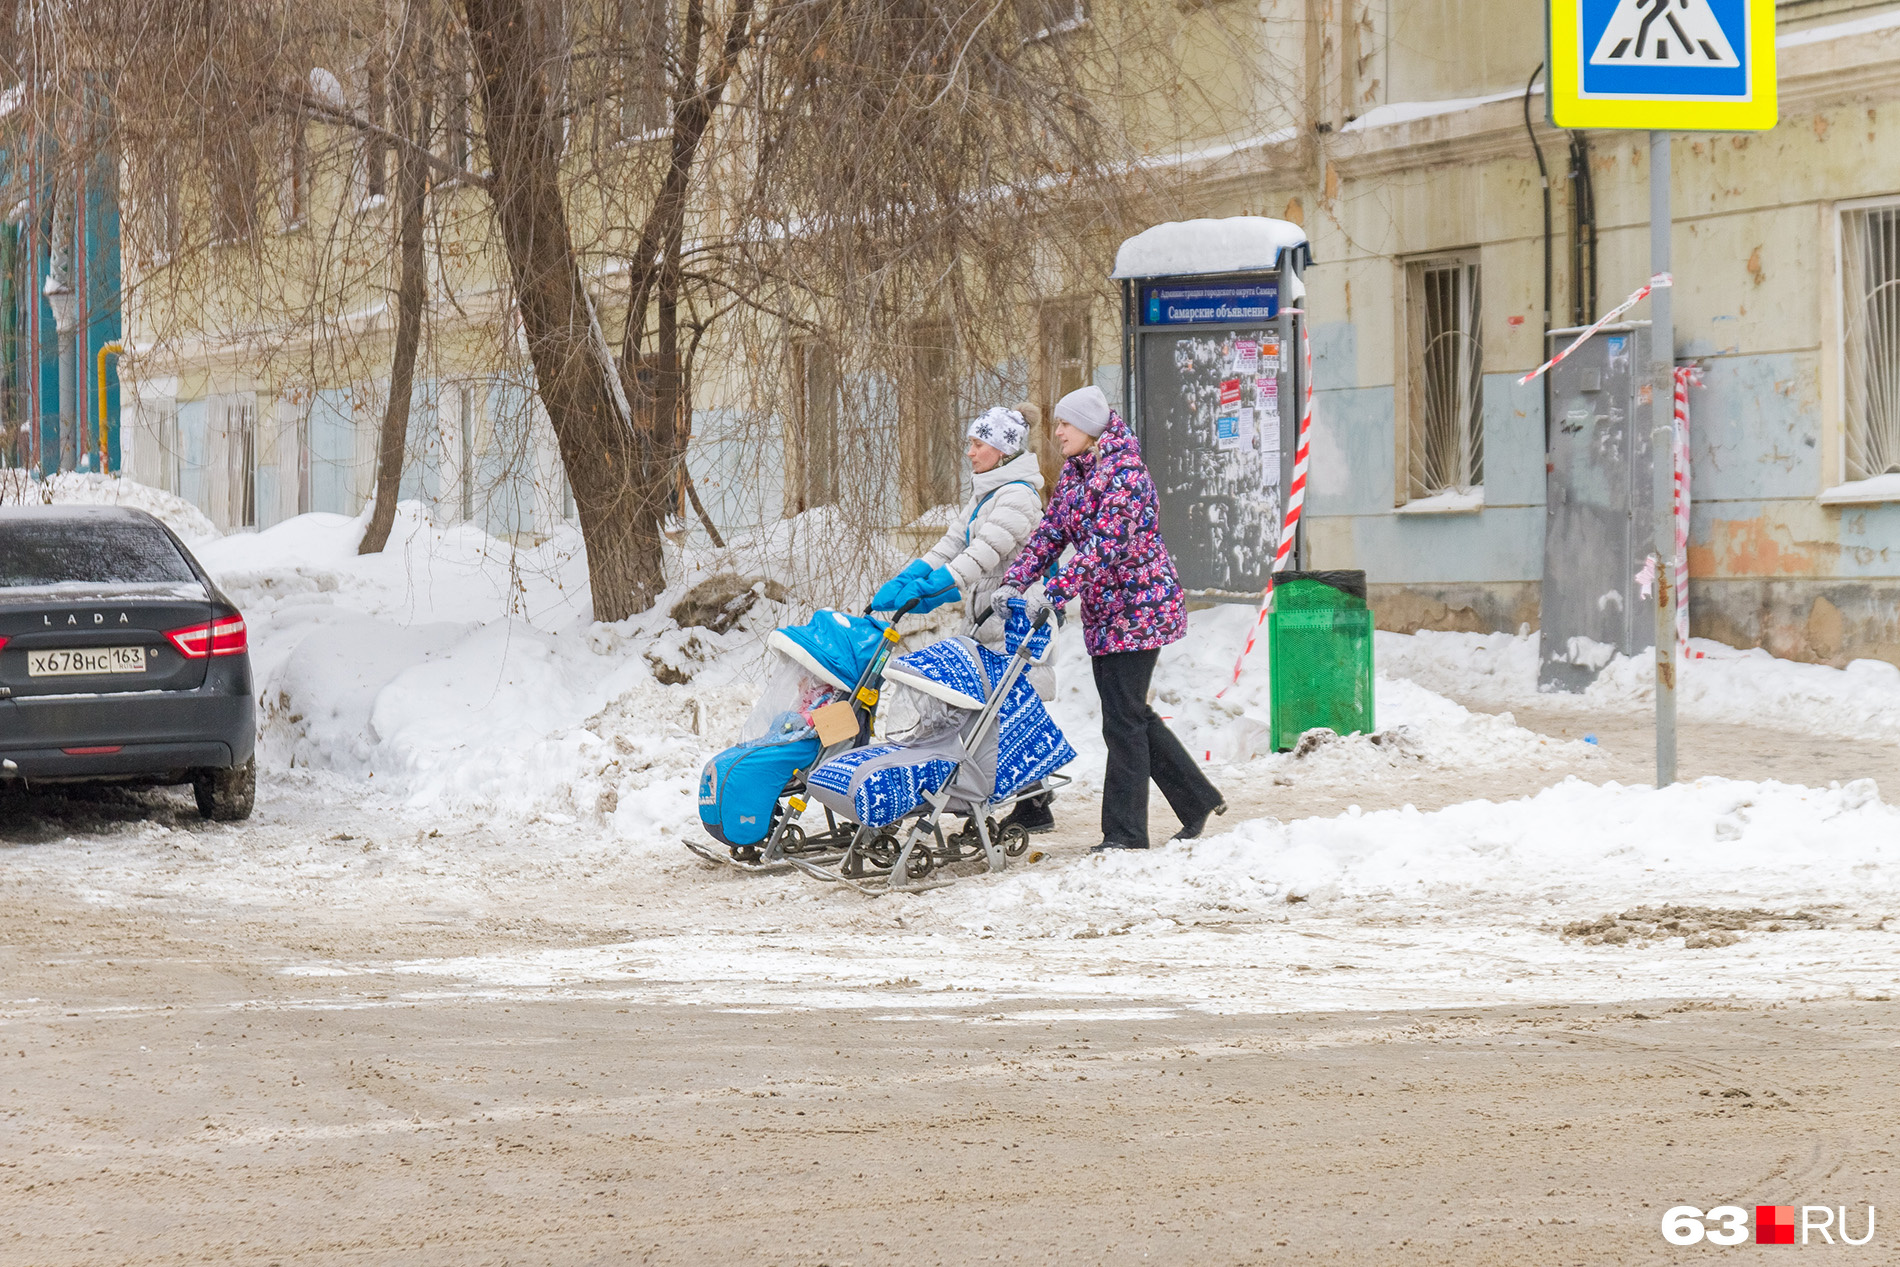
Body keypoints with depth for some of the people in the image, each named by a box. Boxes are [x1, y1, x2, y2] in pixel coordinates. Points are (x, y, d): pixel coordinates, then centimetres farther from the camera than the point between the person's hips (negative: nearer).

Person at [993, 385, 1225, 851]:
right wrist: (1013, 584, -6)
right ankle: (1198, 799, 24)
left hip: (1136, 607, -9)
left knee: (1123, 719, -7)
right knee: (1131, 714, 13)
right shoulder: (1072, 474, 11)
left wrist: (1051, 596, -32)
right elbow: (1049, 533, 9)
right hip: (1103, 614, 9)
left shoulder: (1124, 473, -18)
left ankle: (1125, 832, -2)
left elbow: (1103, 546, -27)